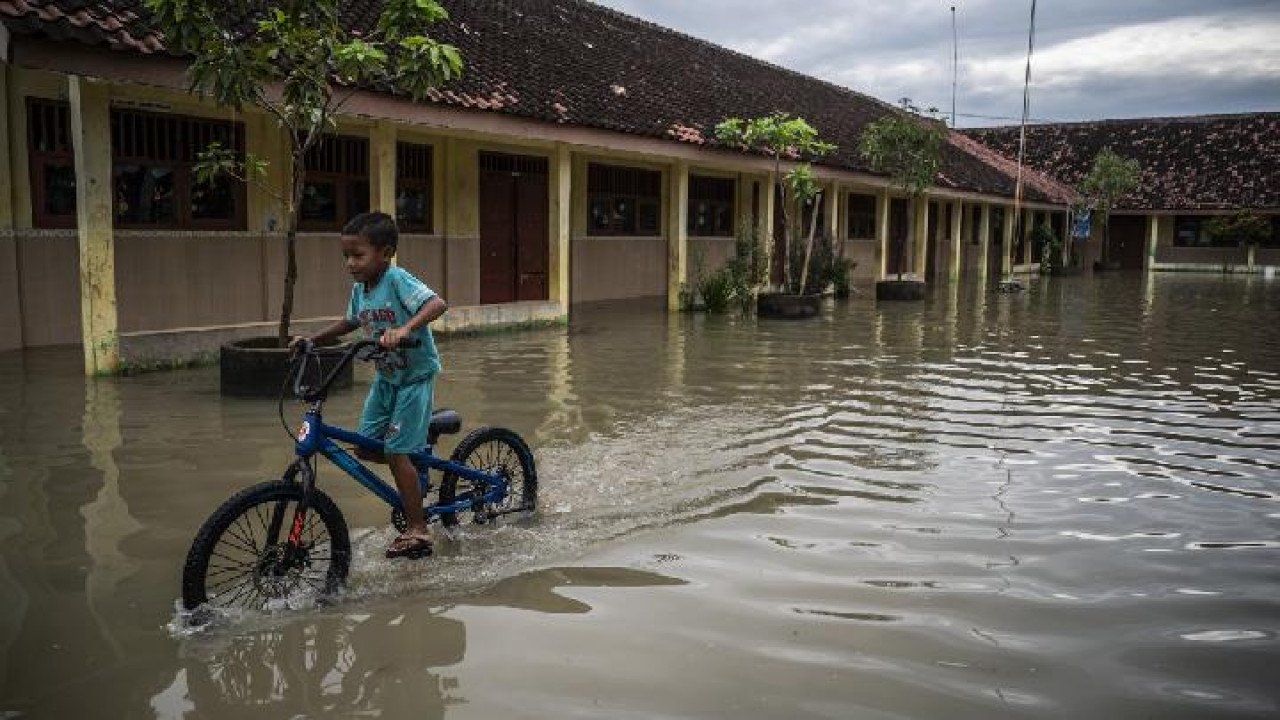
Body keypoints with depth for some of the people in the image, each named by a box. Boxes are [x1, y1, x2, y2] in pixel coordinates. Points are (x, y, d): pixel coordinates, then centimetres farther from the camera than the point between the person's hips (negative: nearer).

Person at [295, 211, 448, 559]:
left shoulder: (398, 280, -21)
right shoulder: (360, 289, 2)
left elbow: (438, 304, -35)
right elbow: (349, 323, 21)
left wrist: (404, 329, -48)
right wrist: (311, 339, 9)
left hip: (415, 376, -8)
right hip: (385, 377, 8)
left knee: (396, 451, -10)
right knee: (365, 447, 4)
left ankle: (418, 531, 0)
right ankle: (412, 478, 31)